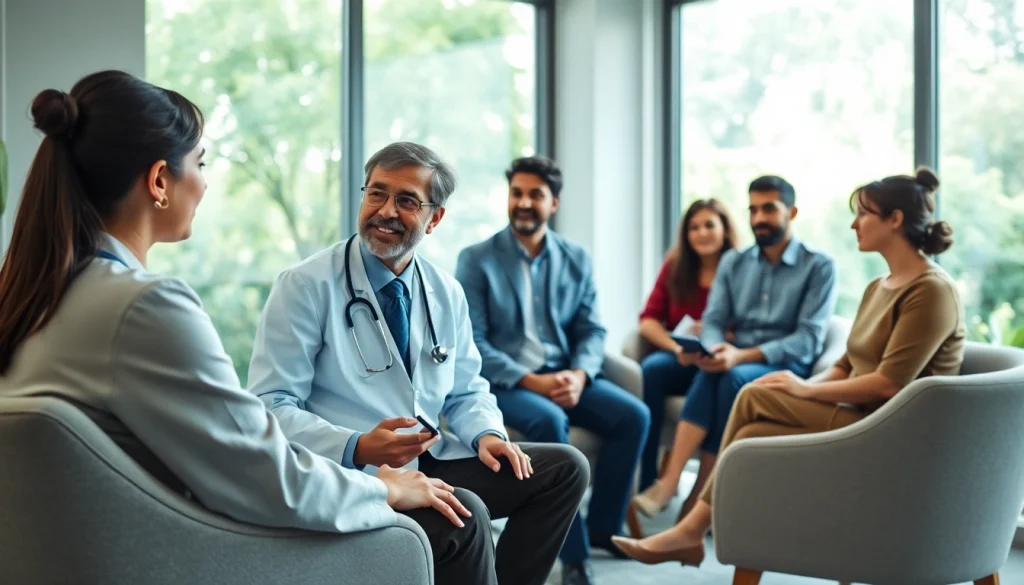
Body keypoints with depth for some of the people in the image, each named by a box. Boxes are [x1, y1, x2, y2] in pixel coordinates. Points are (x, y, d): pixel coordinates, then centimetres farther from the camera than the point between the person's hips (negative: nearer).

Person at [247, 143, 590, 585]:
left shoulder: (447, 293, 10)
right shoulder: (306, 286, -8)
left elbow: (466, 392, 19)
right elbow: (270, 406, -13)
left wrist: (487, 433, -4)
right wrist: (357, 448, -28)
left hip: (433, 461, 7)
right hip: (351, 476, -7)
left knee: (565, 467, -3)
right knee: (465, 514, -32)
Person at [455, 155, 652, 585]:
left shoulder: (577, 260, 10)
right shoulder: (476, 260, -4)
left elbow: (591, 330, 7)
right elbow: (472, 343, -10)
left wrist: (579, 376, -15)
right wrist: (530, 380, -21)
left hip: (564, 376, 5)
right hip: (502, 381, -4)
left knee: (633, 415, -19)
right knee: (549, 421, -35)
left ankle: (603, 527, -4)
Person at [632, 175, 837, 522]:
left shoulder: (819, 267, 0)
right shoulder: (733, 262, 15)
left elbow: (808, 341, -10)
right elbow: (712, 321, 7)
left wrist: (742, 355, -22)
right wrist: (715, 349, -19)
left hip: (785, 368, -3)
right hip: (734, 361, 3)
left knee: (733, 378, -35)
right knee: (711, 372, -33)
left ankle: (703, 492, -30)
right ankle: (669, 482, -41)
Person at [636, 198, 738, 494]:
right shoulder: (675, 267, 12)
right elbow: (648, 320, 5)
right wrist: (677, 347, -13)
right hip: (678, 361, 3)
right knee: (650, 369, -31)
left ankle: (703, 487, -36)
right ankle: (644, 482, -34)